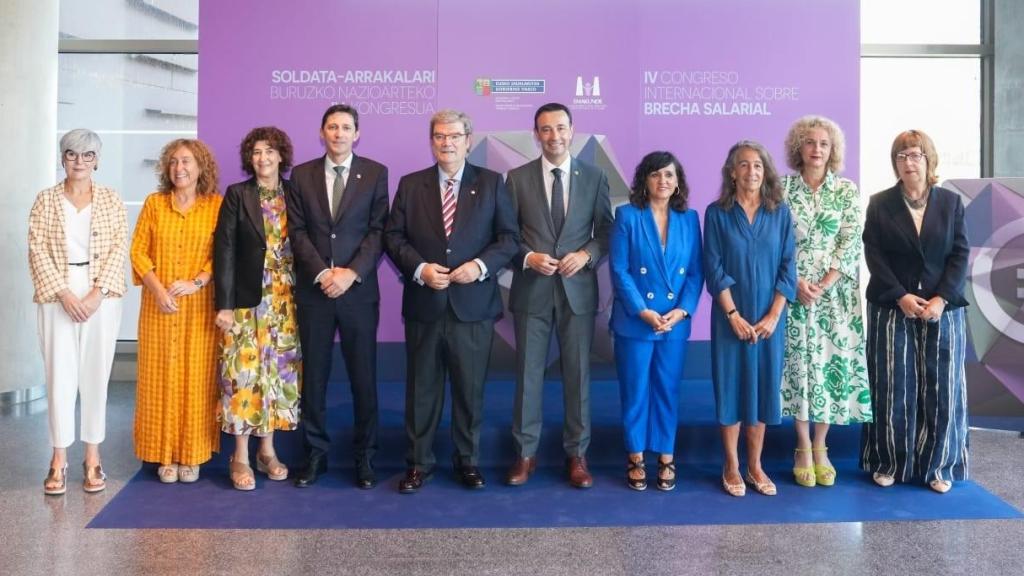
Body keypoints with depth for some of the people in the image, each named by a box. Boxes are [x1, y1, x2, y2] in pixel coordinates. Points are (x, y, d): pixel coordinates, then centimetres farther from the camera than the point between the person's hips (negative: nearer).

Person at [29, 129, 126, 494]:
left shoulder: (111, 199, 7)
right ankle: (59, 458, 9)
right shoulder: (46, 200, 7)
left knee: (96, 374, 3)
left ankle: (92, 458, 12)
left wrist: (97, 293, -11)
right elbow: (37, 251, 0)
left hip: (101, 296, 0)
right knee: (59, 374, 0)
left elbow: (119, 248, 0)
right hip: (57, 296, 0)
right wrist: (64, 294, -11)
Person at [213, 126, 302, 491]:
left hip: (285, 301, 3)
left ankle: (267, 450, 19)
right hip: (247, 300, -3)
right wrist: (223, 304, -11)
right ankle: (240, 457, 8)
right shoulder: (237, 195, 0)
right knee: (243, 373, -2)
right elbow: (224, 250, -5)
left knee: (279, 372, 7)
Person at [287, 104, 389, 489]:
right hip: (313, 290, 2)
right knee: (313, 376, 7)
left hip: (358, 289, -1)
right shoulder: (301, 175, 8)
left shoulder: (375, 173, 4)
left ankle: (365, 457, 15)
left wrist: (351, 273, -13)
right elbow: (297, 231, 2)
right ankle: (315, 454, 19)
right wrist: (322, 273, -10)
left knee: (363, 377, 3)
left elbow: (378, 230, -2)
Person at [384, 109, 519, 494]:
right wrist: (419, 269, -12)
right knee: (422, 388, 8)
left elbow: (509, 237, 1)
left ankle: (468, 461, 23)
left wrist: (481, 265, -14)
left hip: (473, 304, -1)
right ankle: (419, 462, 20)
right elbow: (393, 237, 4)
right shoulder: (410, 184, 8)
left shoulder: (491, 183, 5)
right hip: (423, 306, 1)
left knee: (470, 388, 8)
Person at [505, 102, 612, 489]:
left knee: (577, 373, 7)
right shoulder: (518, 178, 3)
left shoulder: (595, 177, 4)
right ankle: (526, 453, 18)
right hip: (532, 289, 0)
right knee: (528, 373, 6)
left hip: (577, 288, 0)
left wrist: (586, 254, -13)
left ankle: (576, 454, 19)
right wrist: (528, 257, -14)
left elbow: (606, 231, 6)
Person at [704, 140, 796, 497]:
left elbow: (787, 266, 1)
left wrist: (773, 315, -8)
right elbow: (714, 269, -6)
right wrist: (733, 314, -12)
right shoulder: (717, 213, -2)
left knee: (764, 384, 7)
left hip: (769, 318, 2)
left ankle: (755, 465, 19)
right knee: (730, 384, 3)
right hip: (730, 317, -2)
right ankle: (731, 466, 14)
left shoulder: (780, 213, 3)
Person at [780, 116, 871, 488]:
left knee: (832, 363, 2)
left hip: (835, 293, 1)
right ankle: (803, 449, 12)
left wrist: (824, 285, -12)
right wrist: (797, 282, -12)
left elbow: (851, 243, -2)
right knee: (798, 363, 1)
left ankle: (820, 447, 15)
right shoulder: (782, 188, 2)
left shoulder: (847, 191, 4)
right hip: (793, 291, -1)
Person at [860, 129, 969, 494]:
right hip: (891, 309, -1)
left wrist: (941, 299, -12)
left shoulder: (951, 202, 7)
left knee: (942, 390, 2)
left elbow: (960, 254, 1)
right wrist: (901, 297, -14)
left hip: (942, 309, 1)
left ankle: (939, 466, 15)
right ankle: (888, 463, 13)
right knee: (892, 389, 1)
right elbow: (874, 255, -3)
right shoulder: (880, 204, 3)